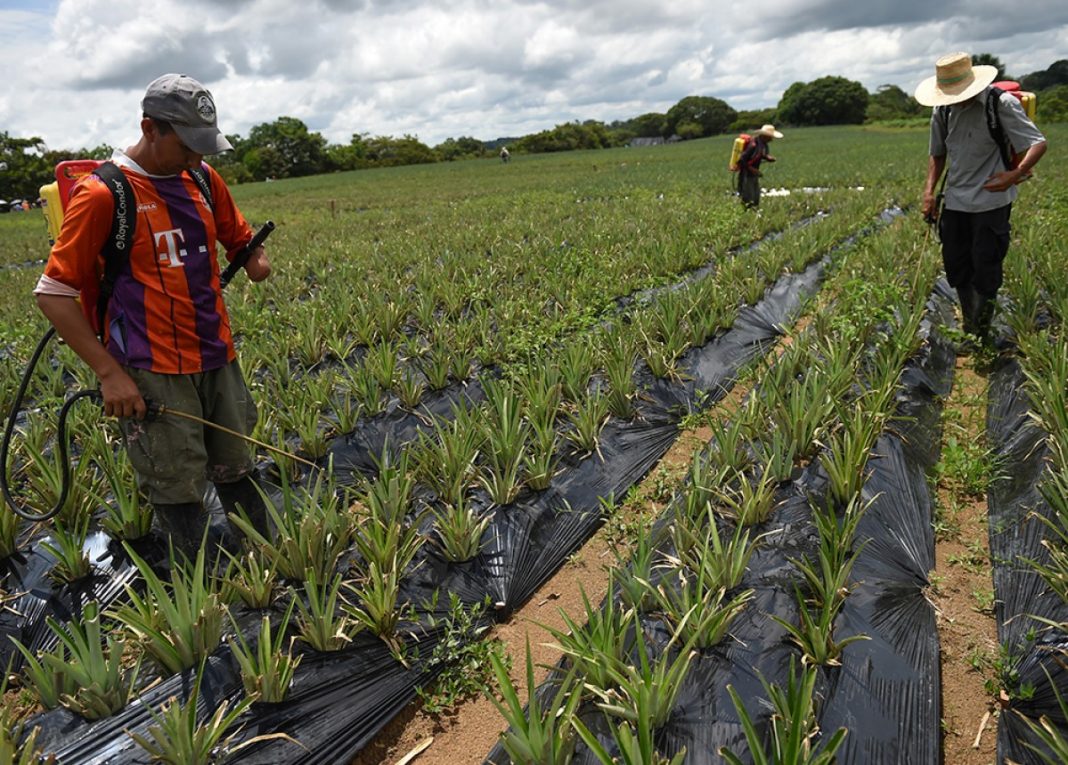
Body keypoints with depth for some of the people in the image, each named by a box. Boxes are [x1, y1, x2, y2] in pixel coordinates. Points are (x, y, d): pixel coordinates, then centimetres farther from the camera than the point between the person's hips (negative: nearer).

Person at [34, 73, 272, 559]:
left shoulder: (203, 178, 7)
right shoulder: (102, 194, -10)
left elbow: (239, 238, 24)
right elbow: (53, 293, -8)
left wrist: (255, 259, -1)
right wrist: (109, 372, -13)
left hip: (218, 358, 6)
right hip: (152, 372, -5)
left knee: (237, 471, 14)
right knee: (179, 492, 1)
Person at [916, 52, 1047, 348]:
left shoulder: (1001, 104, -13)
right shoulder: (943, 111, 3)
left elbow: (1038, 143, -13)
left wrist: (1015, 174, -30)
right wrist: (929, 190, 3)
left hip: (991, 200, -5)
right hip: (955, 201, 6)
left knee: (985, 270, -2)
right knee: (956, 266, 10)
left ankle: (980, 335, 12)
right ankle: (970, 329, 25)